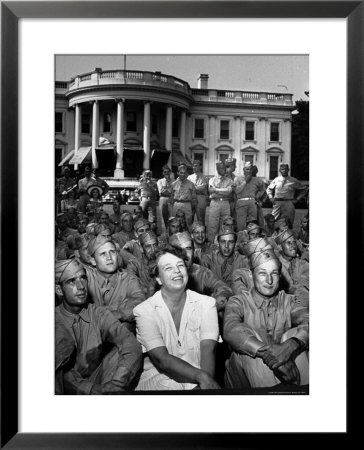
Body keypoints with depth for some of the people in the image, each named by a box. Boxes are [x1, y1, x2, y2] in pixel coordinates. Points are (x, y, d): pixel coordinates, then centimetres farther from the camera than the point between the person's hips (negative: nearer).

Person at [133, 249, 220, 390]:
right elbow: (161, 360, -16)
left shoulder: (207, 303, 2)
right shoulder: (144, 310, -6)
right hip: (159, 377, -1)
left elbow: (208, 350, -12)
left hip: (197, 379, 2)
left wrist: (206, 382, -31)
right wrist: (201, 376, -30)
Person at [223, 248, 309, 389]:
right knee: (250, 335, -28)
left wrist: (291, 345, -36)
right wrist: (266, 351, -39)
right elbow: (230, 330, -24)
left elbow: (307, 321, -14)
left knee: (294, 334, -20)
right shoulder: (238, 302, -2)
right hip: (244, 376, -2)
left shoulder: (287, 301, 7)